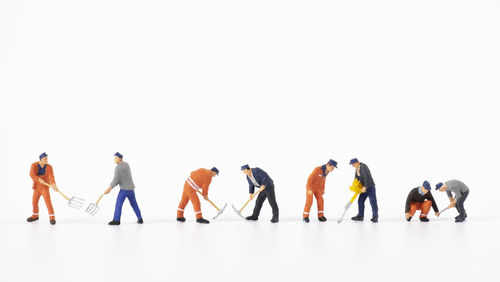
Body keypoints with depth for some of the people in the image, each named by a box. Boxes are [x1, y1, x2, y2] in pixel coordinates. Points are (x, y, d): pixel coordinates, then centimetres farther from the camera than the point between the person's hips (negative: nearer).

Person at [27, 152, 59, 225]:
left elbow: (51, 176, -23)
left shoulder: (49, 167, -11)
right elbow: (31, 174, -20)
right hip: (37, 187, 3)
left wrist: (53, 184, -41)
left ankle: (52, 217, -7)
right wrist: (39, 179, -33)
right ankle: (35, 216, 33)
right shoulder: (34, 165, -8)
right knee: (34, 202, 12)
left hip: (45, 187, -3)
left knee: (48, 201, -14)